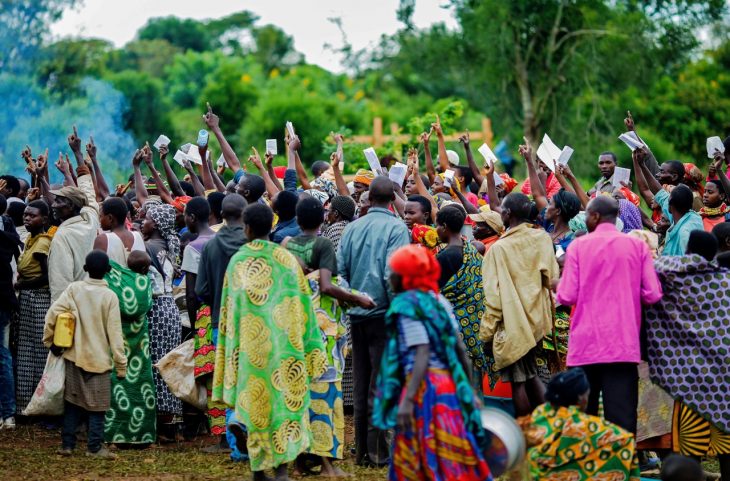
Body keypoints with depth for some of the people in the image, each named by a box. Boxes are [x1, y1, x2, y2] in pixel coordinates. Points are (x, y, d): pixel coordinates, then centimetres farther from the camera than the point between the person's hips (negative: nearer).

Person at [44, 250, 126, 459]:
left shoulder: (74, 289, -3)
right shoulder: (110, 296, -7)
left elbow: (53, 314, -12)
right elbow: (114, 333, -7)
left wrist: (50, 341, 2)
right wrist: (121, 364, -3)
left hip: (75, 356, 2)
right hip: (99, 358, -2)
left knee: (72, 402, 11)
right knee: (97, 405, 3)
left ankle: (67, 444, 12)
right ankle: (95, 447, 0)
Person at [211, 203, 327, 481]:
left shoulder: (237, 262, -1)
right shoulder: (287, 259, -1)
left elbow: (229, 311, 4)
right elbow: (302, 304, 1)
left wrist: (232, 350, 13)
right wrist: (310, 349, 8)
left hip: (250, 344, 0)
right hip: (281, 342, 0)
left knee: (255, 402, 8)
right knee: (284, 398, 3)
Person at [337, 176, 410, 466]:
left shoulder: (352, 228, 7)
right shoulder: (396, 228, -9)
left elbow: (340, 270, 6)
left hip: (357, 314, 5)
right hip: (383, 314, -5)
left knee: (361, 382, 11)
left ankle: (362, 449, 14)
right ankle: (377, 450, -1)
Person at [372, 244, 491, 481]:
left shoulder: (408, 306, -11)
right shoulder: (438, 300, 12)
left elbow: (422, 355, -20)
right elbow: (460, 349, 12)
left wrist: (407, 399, -24)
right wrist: (469, 390, 19)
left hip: (425, 386, -8)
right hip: (449, 383, 8)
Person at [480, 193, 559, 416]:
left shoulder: (499, 248, -17)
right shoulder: (543, 239, -1)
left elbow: (494, 295, -15)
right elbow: (551, 278, 8)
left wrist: (487, 332, -8)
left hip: (512, 324, -6)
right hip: (537, 320, 6)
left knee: (518, 382, 2)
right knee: (531, 376, 19)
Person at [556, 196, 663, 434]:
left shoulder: (578, 246, -1)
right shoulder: (637, 245, 2)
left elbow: (567, 297, -6)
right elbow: (652, 295, -1)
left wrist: (558, 285, 16)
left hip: (586, 343, 0)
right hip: (624, 343, 0)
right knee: (622, 414, -2)